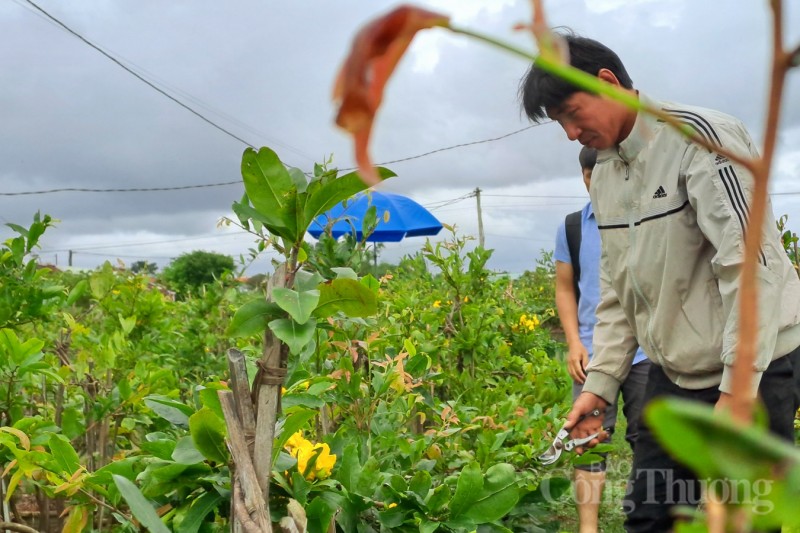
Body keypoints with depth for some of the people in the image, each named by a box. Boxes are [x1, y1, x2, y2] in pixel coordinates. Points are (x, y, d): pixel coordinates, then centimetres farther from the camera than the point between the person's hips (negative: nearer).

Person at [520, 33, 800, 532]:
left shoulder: (702, 136, -15)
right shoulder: (606, 172, 10)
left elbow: (749, 263, -22)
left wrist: (737, 386, -24)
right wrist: (600, 382, 6)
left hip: (751, 366, -7)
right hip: (673, 372, 7)